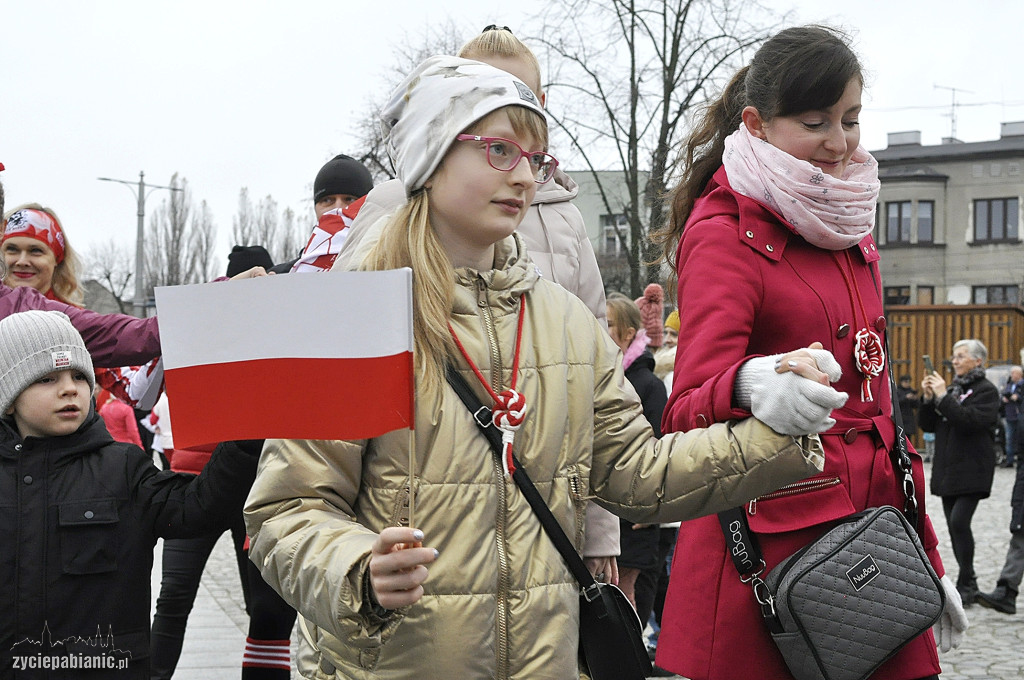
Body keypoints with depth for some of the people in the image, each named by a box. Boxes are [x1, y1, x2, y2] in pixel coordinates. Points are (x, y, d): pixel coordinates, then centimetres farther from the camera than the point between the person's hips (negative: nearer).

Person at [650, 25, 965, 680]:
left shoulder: (847, 232, 15)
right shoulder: (725, 234, -8)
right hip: (773, 545, -7)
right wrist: (748, 386, -40)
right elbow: (686, 414, -17)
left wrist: (926, 556, 18)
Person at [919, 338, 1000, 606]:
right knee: (955, 526, 7)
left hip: (971, 470, -7)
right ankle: (968, 584, 16)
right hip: (948, 469, 7)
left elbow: (971, 421, -21)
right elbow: (928, 425, 12)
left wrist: (943, 397, -21)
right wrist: (928, 398, -4)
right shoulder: (953, 388, 16)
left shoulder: (986, 391, -5)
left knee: (959, 522, -18)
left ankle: (965, 586, -10)